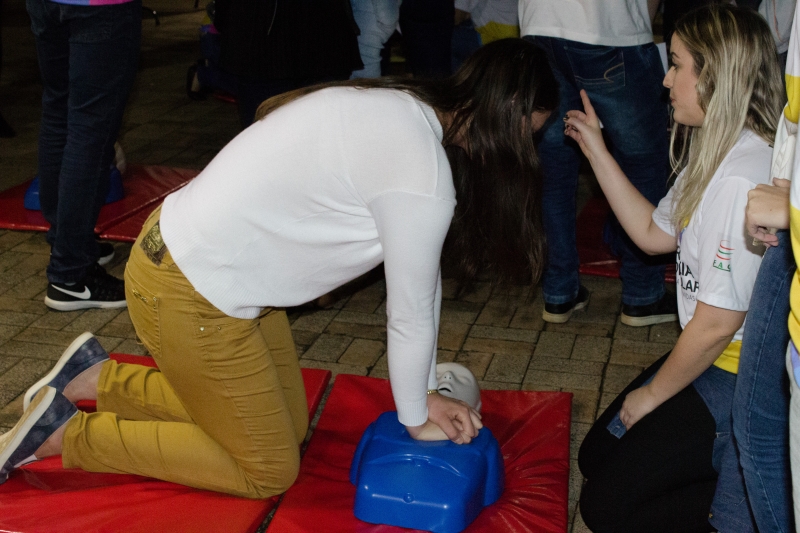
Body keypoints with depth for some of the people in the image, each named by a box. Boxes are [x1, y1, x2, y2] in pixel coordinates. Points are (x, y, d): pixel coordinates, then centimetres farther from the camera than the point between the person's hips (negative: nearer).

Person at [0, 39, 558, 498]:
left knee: (288, 423, 20)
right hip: (189, 297, -9)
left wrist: (426, 391, 13)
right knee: (269, 471, 7)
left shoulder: (399, 105, 4)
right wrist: (417, 417, 5)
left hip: (189, 245, 9)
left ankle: (97, 377, 23)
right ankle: (65, 435, 10)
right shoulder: (423, 172, -25)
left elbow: (419, 278, 8)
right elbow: (411, 315, -14)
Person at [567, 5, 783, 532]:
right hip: (714, 360, 10)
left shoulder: (741, 179, -28)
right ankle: (747, 478, 11)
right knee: (596, 457, 16)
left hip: (738, 382, -10)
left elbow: (718, 324, -25)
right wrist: (597, 152, 11)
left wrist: (651, 395, -9)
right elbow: (654, 233, 14)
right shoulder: (714, 155, 4)